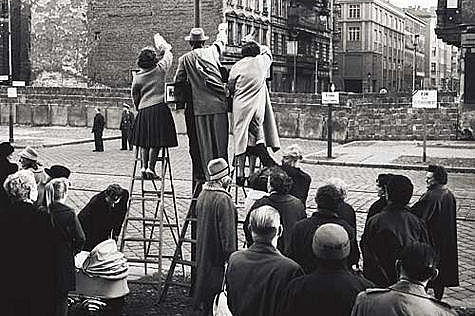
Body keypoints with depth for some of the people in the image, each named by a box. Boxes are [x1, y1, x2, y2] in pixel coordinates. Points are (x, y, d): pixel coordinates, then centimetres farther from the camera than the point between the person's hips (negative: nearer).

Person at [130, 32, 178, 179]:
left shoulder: (137, 77, 5)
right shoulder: (160, 69, -2)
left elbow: (135, 97, 11)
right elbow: (169, 55, 15)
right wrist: (165, 48, 33)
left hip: (143, 109, 3)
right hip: (159, 108, -3)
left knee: (144, 141, 12)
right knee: (156, 141, -3)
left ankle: (144, 166, 6)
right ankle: (151, 168, -6)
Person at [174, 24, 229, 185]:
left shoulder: (185, 59, 4)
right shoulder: (213, 51, 8)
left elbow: (178, 83, 3)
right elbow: (221, 41, 30)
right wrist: (222, 29, 50)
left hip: (198, 108, -1)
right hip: (219, 106, 1)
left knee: (199, 147, 4)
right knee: (220, 146, 7)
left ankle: (200, 180, 6)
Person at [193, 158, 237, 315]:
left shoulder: (202, 195, 5)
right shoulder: (223, 200, -23)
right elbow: (228, 233, -21)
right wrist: (231, 255, -15)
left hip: (202, 253, 9)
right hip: (219, 255, -9)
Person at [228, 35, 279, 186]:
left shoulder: (237, 66, 0)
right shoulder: (261, 61, 3)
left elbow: (230, 88, 6)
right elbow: (267, 50, 25)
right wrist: (253, 42, 34)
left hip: (240, 107, -1)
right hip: (257, 107, 1)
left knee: (240, 139, 2)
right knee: (255, 139, 10)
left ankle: (240, 173, -3)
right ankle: (251, 173, 4)